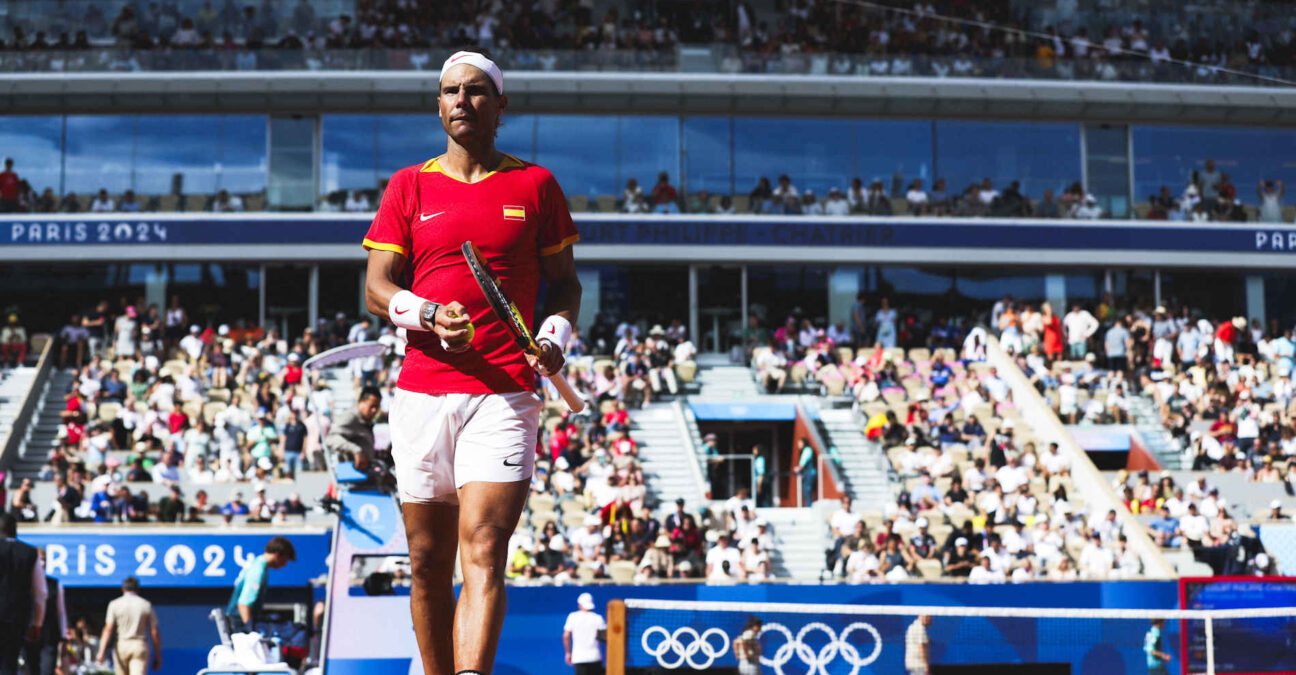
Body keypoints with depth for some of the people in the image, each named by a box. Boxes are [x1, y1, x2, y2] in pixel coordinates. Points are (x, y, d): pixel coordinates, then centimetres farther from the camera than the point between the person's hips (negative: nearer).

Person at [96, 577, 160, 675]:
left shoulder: (114, 604, 3)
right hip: (140, 646, -1)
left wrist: (101, 652, -10)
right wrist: (158, 656, 8)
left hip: (121, 646, 1)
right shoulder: (146, 605, 5)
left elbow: (108, 629, -6)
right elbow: (155, 632, 3)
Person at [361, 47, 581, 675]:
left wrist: (555, 337, -4)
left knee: (483, 552, -15)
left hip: (505, 392, -2)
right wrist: (428, 314, -13)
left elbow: (564, 281, 16)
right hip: (421, 393, 2)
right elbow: (376, 288, 7)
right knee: (428, 563, 7)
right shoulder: (408, 186, 12)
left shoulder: (535, 184, 10)